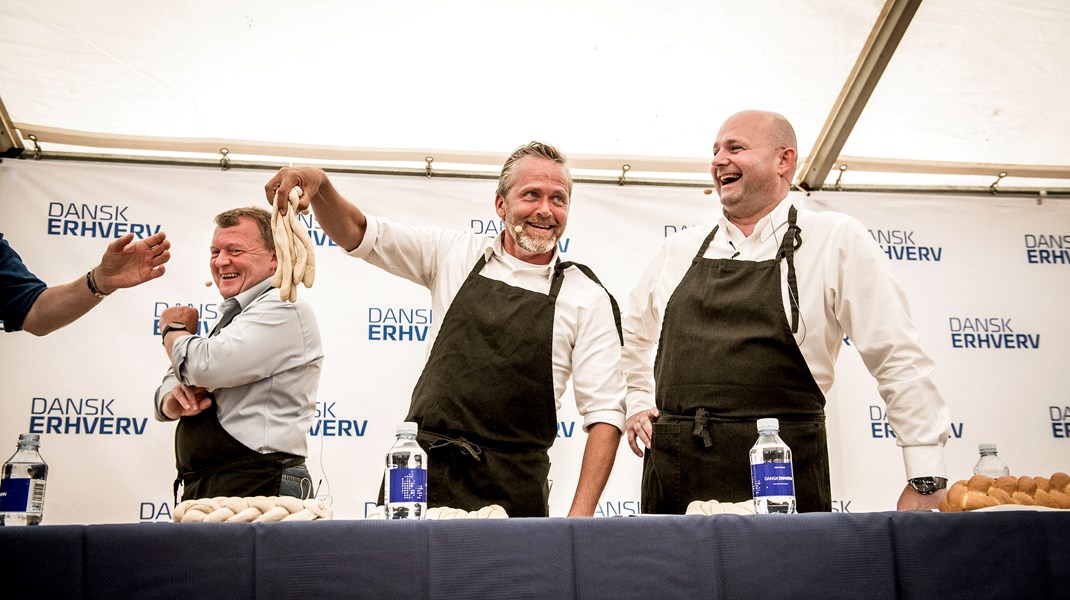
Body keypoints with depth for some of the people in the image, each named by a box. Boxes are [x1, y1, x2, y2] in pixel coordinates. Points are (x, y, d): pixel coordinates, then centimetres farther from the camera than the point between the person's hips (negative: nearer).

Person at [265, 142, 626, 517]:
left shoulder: (587, 298, 0)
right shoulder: (455, 254, 7)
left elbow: (605, 411, -3)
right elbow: (356, 234, 5)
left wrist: (581, 514, -13)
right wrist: (320, 184, -17)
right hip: (421, 472, 2)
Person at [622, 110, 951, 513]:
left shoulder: (837, 240, 0)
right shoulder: (679, 250, 13)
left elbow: (898, 359, -3)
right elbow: (635, 334, 30)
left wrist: (926, 480, -6)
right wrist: (638, 404, 18)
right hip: (672, 467, 4)